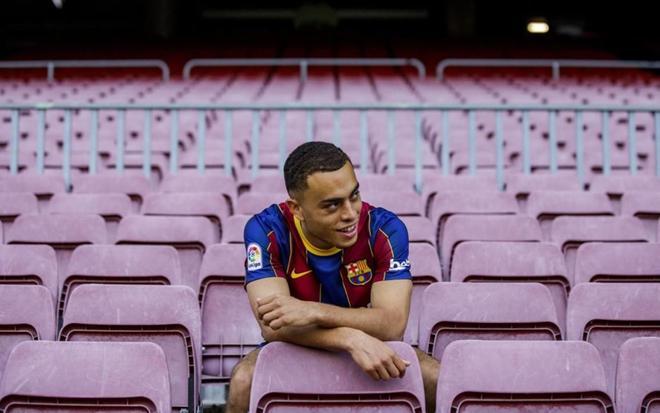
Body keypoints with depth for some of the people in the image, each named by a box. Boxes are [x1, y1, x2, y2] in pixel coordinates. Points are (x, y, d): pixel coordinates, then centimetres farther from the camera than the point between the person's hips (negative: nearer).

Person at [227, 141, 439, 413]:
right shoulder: (267, 231, -20)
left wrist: (313, 312, -41)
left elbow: (393, 323, -26)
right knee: (245, 382, -33)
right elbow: (273, 325, -29)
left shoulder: (385, 229, -18)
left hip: (372, 351, 2)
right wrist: (352, 338, -44)